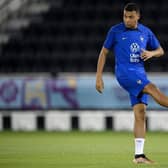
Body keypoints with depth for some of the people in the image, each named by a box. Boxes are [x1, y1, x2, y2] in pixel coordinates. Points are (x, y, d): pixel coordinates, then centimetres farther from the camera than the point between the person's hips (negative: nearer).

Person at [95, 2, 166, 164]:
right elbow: (104, 52, 6)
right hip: (124, 72, -5)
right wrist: (98, 77, 1)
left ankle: (139, 155, -3)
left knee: (140, 113, -4)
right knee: (153, 89, -28)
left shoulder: (146, 32, 10)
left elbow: (160, 51, 19)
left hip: (139, 74, 5)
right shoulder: (115, 31, 1)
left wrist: (151, 53, -5)